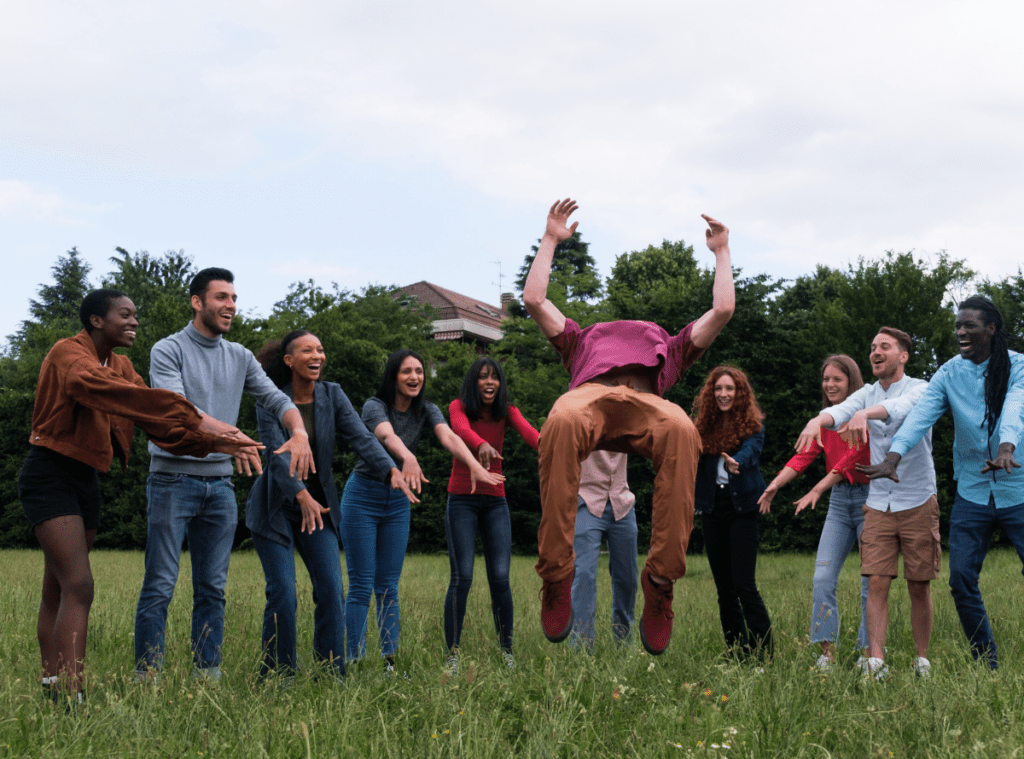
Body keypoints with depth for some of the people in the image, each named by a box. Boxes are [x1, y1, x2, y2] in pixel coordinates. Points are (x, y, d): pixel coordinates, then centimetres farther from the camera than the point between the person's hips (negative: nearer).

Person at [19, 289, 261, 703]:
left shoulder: (121, 366, 13)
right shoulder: (68, 354, -14)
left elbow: (156, 419, 6)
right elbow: (106, 391, -33)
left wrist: (215, 442, -10)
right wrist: (192, 417, -39)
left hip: (86, 479, 9)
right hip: (50, 475, -8)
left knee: (57, 591, 11)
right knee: (79, 586, -19)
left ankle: (53, 684, 16)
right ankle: (71, 696, -24)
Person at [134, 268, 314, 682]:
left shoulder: (239, 357, 12)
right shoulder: (168, 350, -5)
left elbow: (276, 398, 5)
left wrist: (299, 433, -18)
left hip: (220, 483, 5)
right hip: (173, 479, -5)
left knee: (213, 587, 8)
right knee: (160, 585, -4)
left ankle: (207, 673, 15)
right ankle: (147, 675, 1)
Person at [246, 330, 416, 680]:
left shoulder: (332, 395, 0)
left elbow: (361, 436, -13)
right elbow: (277, 453, -23)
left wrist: (392, 470, -31)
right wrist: (302, 496, -39)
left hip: (319, 504, 4)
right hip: (276, 507, -4)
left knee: (332, 591, -3)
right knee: (283, 594, -7)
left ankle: (332, 675, 6)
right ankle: (277, 677, 7)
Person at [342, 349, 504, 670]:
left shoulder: (425, 411, -2)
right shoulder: (375, 406, -16)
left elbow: (448, 437, -21)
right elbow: (387, 435, -39)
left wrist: (475, 466, -41)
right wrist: (408, 458, -61)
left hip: (398, 501, 5)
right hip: (362, 496, -5)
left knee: (389, 586, 6)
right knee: (361, 585, -5)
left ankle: (389, 660, 8)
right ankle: (354, 661, -1)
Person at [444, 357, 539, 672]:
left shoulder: (506, 411, 4)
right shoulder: (458, 407, -4)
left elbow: (527, 431, -18)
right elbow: (461, 428, -27)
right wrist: (481, 444, -51)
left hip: (495, 501, 2)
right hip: (462, 500, -2)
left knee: (500, 578, -3)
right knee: (462, 578, -9)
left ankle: (506, 651, 9)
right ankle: (452, 653, -1)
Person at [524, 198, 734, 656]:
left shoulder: (671, 348, 46)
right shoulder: (583, 340, 46)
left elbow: (723, 308, 40)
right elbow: (534, 299, 39)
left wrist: (721, 251, 50)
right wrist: (550, 240, 46)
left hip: (646, 401, 0)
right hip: (590, 393, 0)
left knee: (681, 430, -40)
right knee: (561, 423, -41)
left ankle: (661, 580, -38)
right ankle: (555, 578, -37)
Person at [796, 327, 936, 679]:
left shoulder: (919, 389, -5)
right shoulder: (867, 393, 8)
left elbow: (901, 407, -30)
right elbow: (841, 409, -13)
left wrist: (866, 413, -51)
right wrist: (818, 420, -38)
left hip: (918, 503, -3)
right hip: (878, 504, 3)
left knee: (919, 587, 4)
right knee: (877, 582, -7)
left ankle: (922, 660, 15)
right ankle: (875, 661, -11)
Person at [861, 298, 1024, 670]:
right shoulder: (949, 373, 2)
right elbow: (921, 414, -12)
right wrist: (894, 455, -30)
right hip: (972, 491, 3)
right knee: (961, 579, 0)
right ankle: (986, 663, 14)